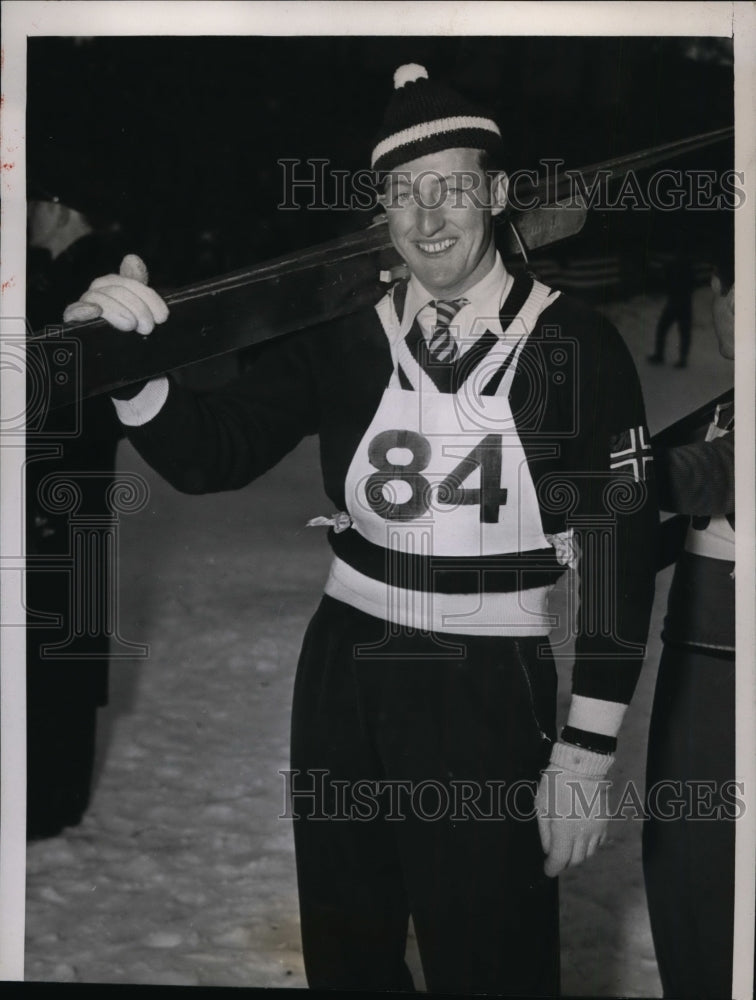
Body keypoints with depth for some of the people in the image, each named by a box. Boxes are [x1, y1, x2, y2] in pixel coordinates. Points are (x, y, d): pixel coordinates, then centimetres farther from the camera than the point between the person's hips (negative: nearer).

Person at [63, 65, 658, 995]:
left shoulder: (573, 344, -9)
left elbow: (620, 548, -7)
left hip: (489, 694, -3)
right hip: (342, 674, 3)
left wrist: (585, 753, -9)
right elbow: (210, 454, -5)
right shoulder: (346, 333, -1)